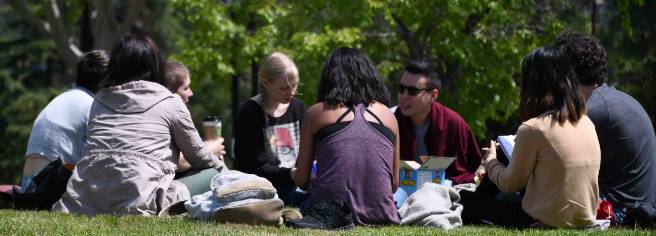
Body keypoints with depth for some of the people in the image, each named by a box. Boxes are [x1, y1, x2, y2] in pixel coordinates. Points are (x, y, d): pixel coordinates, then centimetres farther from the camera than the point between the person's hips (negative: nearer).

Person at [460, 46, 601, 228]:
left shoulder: (532, 129, -18)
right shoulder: (586, 122, 0)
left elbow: (510, 184, -6)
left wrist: (490, 161, 14)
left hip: (547, 222, -6)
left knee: (464, 199, 14)